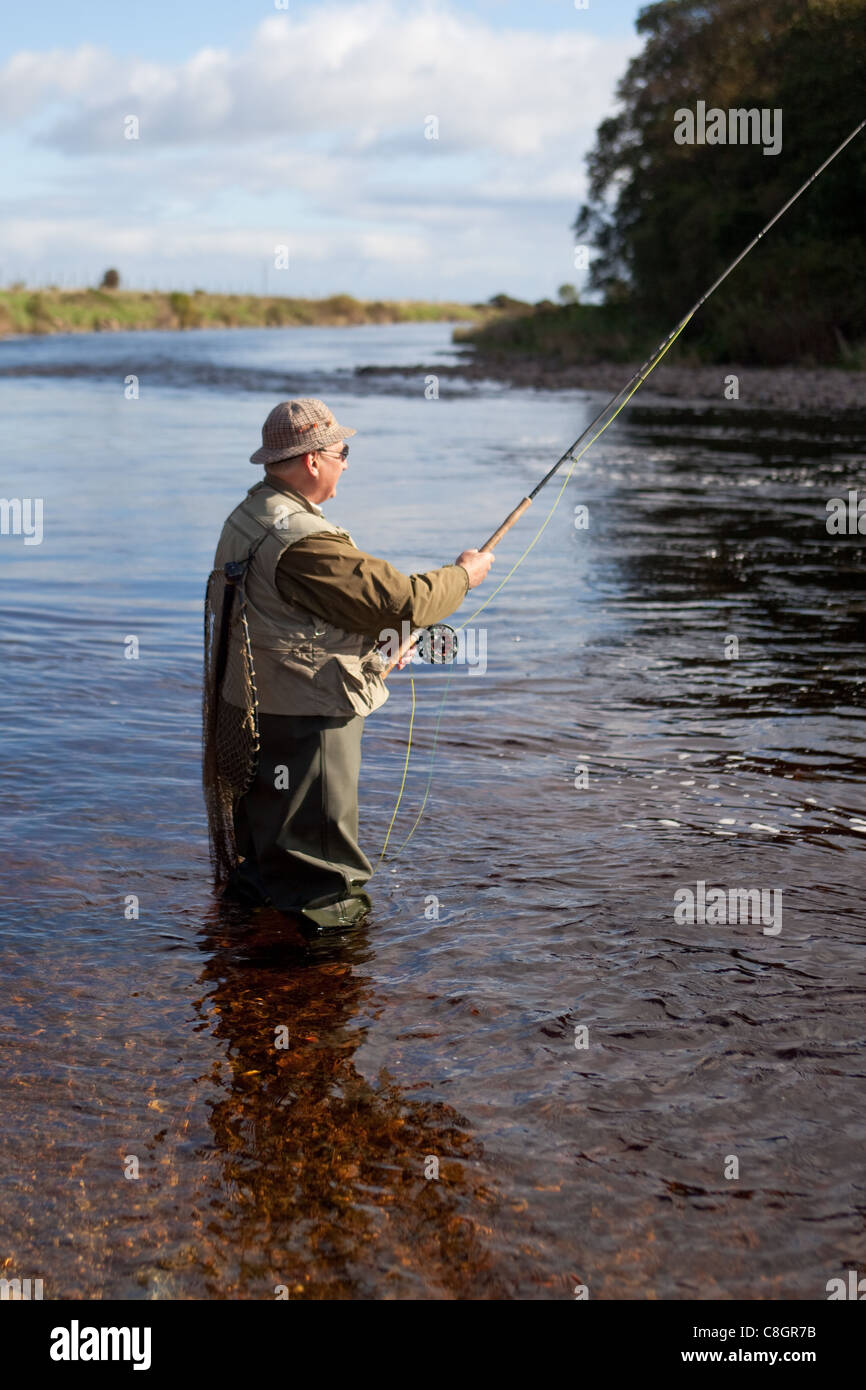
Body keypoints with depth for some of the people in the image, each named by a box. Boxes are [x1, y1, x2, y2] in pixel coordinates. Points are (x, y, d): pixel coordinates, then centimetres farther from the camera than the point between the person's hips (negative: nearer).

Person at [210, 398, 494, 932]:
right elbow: (400, 602, -21)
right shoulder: (306, 542, -24)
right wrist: (462, 575, -4)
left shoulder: (245, 519, 9)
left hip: (252, 707, 10)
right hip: (308, 720, -10)